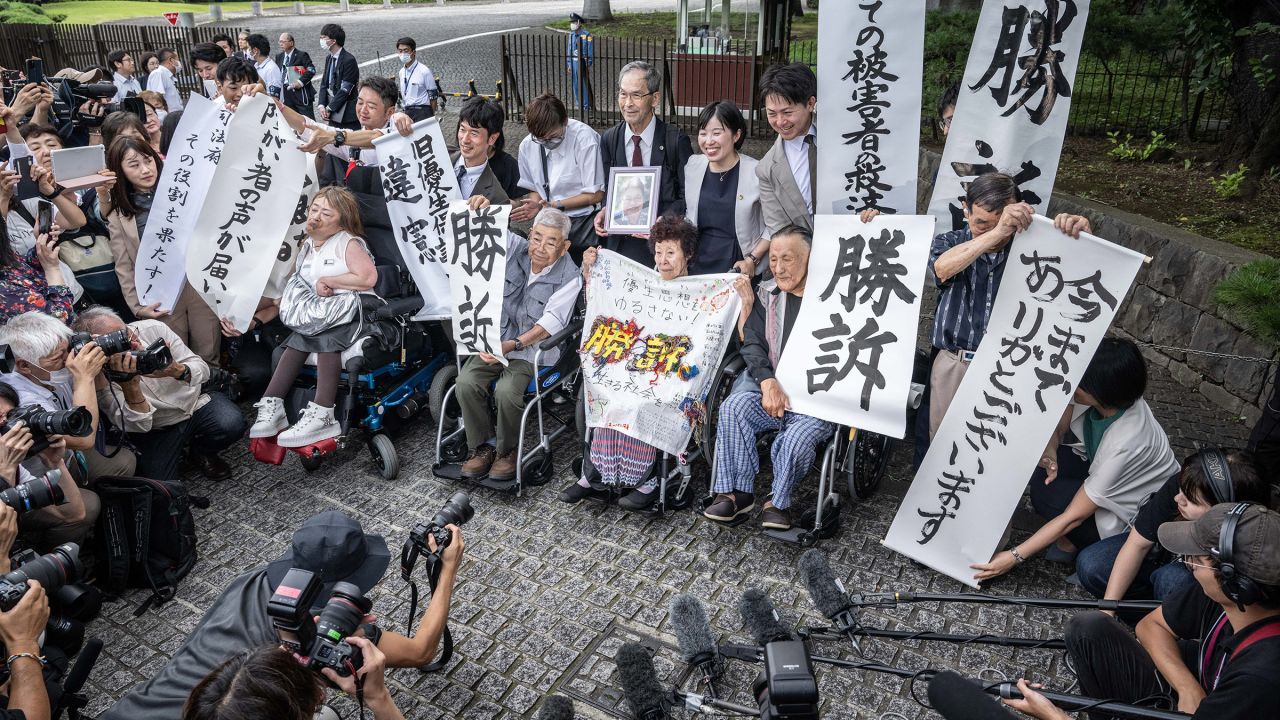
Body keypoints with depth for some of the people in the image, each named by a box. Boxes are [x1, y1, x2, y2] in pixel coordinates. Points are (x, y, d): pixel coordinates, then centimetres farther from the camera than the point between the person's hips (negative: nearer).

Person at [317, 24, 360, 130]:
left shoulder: (349, 60, -13)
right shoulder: (329, 58, 11)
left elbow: (345, 89, -16)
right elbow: (324, 84, 12)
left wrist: (329, 109, -13)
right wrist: (321, 105, -3)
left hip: (348, 114, -7)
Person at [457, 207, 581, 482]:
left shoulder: (569, 278, -11)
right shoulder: (514, 248, -1)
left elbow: (549, 324, -18)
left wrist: (512, 345, -29)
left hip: (532, 349, -4)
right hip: (495, 339, 4)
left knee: (506, 391, -29)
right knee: (466, 382, -21)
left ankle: (507, 450, -2)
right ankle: (483, 447, -1)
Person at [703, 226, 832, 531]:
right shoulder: (767, 294, 12)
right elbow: (752, 343, 6)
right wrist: (767, 381, -13)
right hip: (769, 382, 4)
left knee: (798, 436, -31)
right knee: (733, 407, -25)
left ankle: (779, 501, -4)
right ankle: (737, 491, -12)